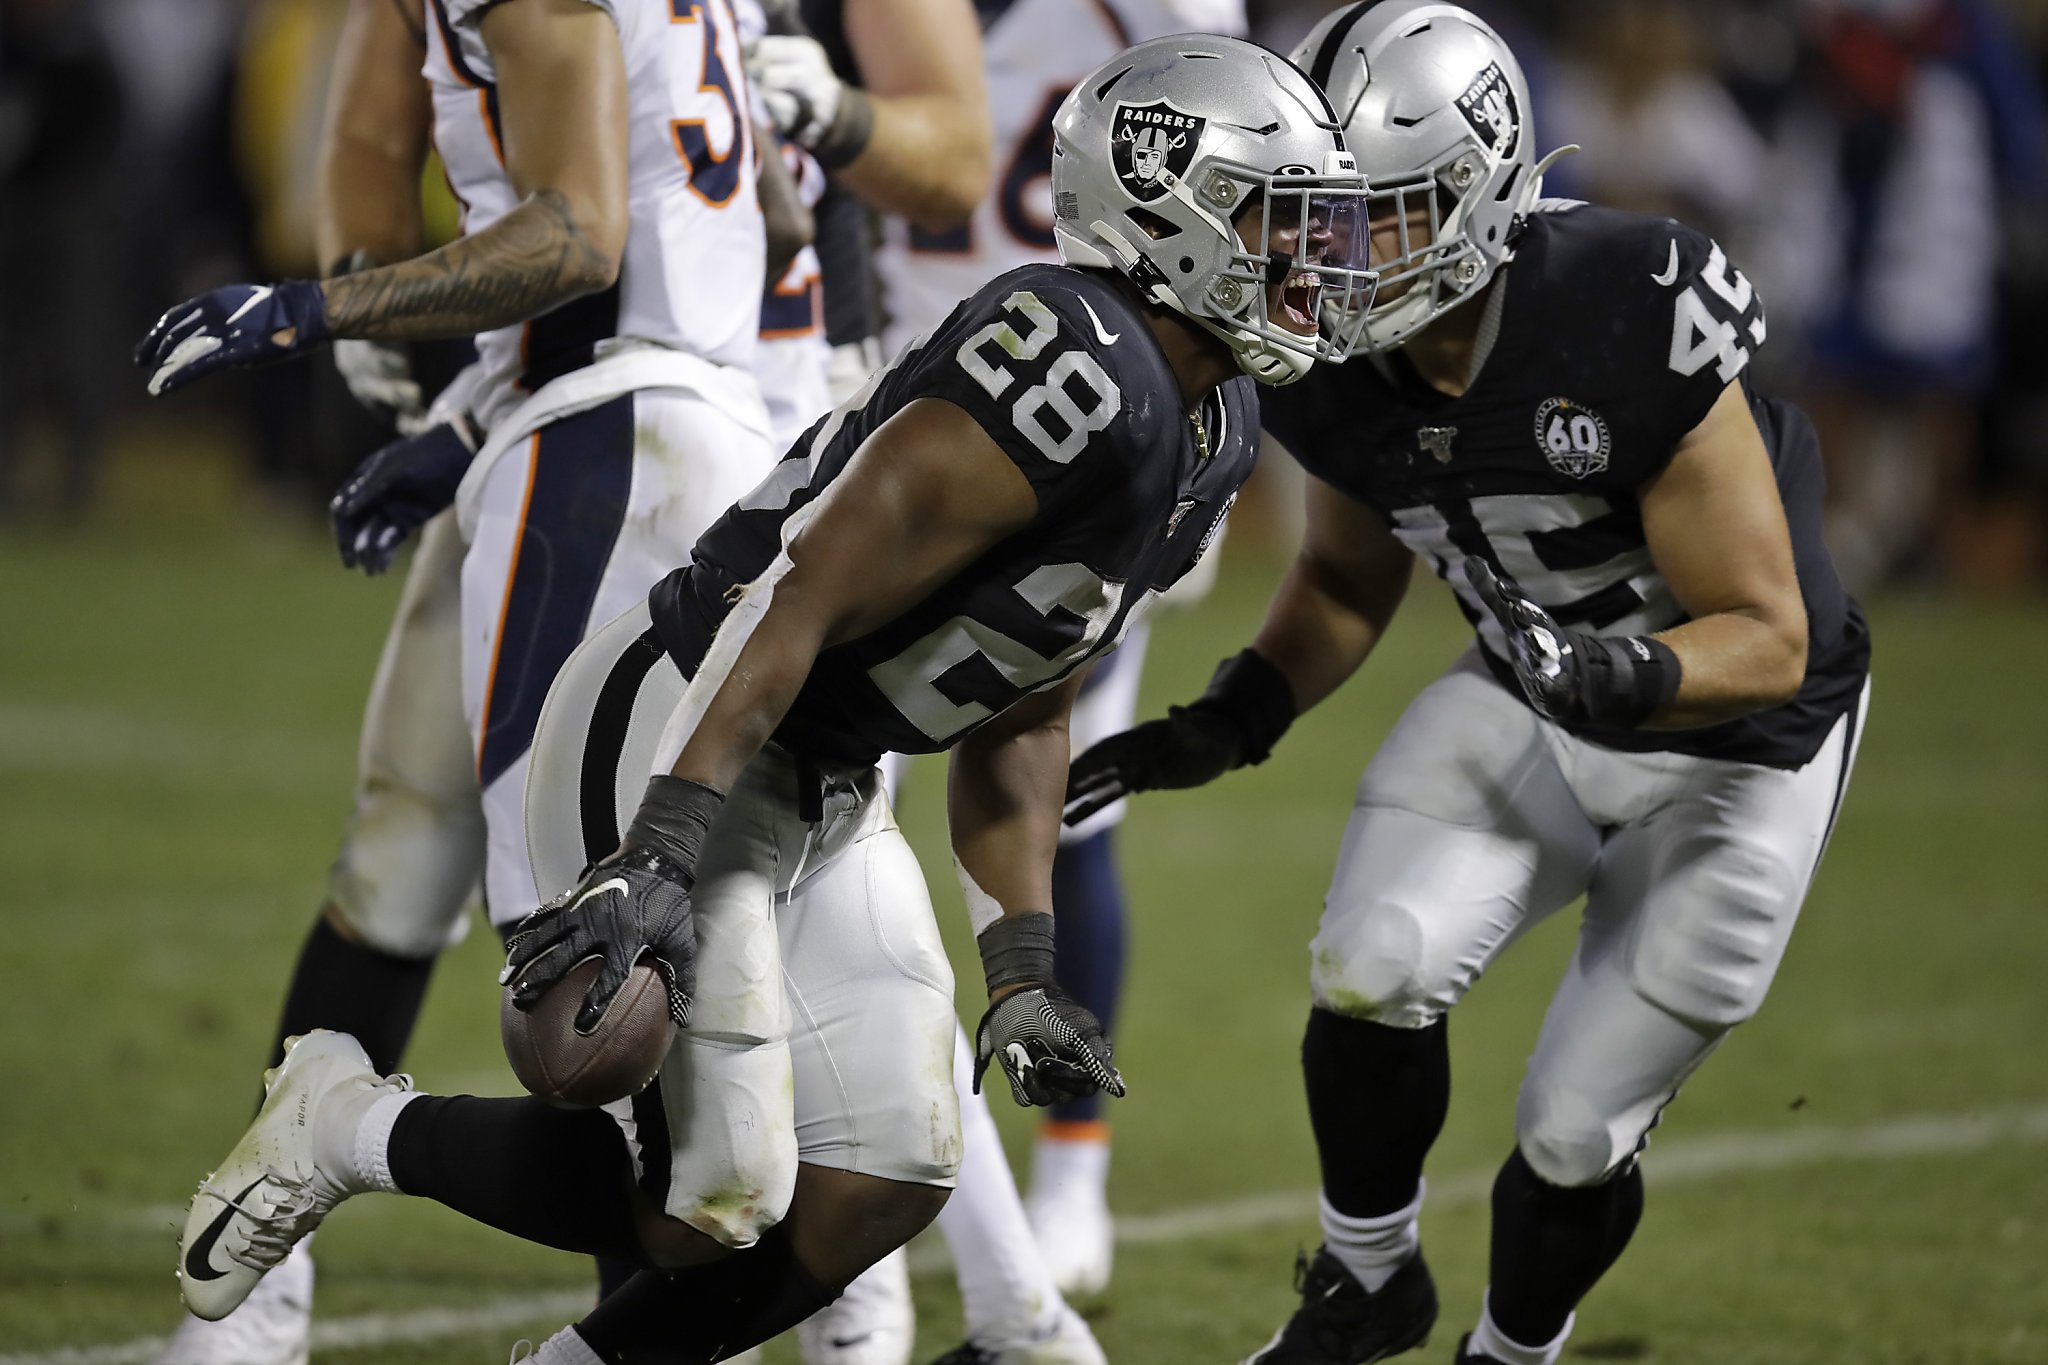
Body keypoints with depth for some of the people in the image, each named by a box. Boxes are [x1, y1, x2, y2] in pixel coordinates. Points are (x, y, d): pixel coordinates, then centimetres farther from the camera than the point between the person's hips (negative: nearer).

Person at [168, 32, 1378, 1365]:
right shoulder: (1079, 381, -23)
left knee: (877, 1192, 4)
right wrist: (654, 863, -31)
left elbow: (1020, 717, 16)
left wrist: (1023, 972, 11)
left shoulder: (1213, 444, 8)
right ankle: (348, 1127, 7)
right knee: (717, 1198, -12)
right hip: (670, 743, -10)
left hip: (827, 794, 10)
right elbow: (806, 599, -27)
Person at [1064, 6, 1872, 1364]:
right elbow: (1351, 578, 8)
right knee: (1375, 972, -20)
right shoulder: (1337, 369, -14)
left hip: (1737, 738, -4)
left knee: (1577, 1134, -1)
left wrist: (1618, 675, -46)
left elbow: (1767, 642, -27)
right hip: (1534, 701, 5)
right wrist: (1234, 720, -8)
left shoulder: (1636, 331, -33)